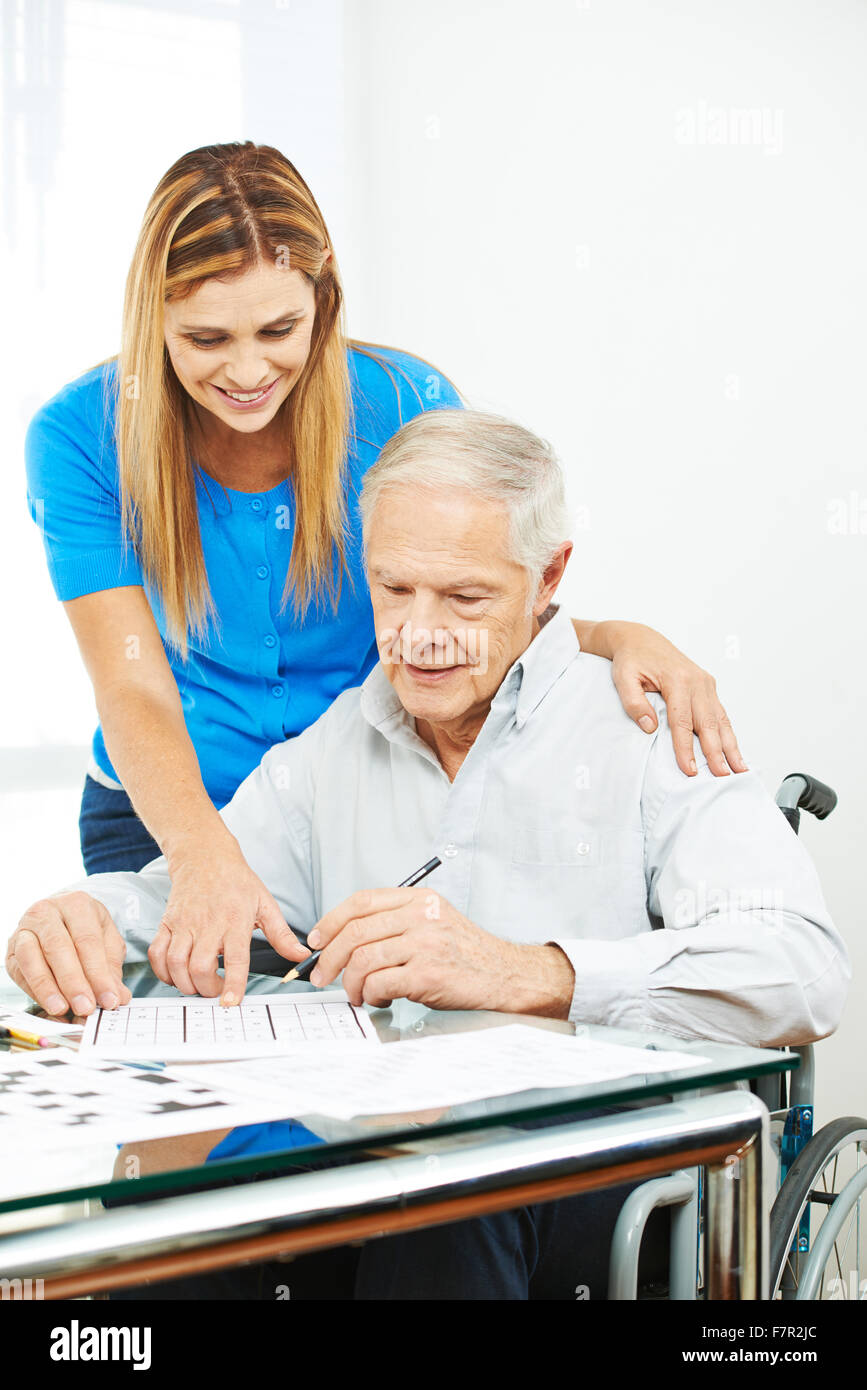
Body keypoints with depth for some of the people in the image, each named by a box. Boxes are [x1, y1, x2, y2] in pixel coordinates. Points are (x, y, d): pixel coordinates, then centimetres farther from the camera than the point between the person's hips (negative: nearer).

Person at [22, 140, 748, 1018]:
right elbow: (134, 690, -17)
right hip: (160, 816, 0)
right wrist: (203, 852, -36)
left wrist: (617, 638, -27)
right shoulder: (80, 437, -12)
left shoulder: (403, 404, -9)